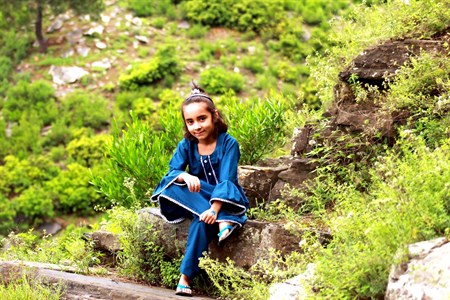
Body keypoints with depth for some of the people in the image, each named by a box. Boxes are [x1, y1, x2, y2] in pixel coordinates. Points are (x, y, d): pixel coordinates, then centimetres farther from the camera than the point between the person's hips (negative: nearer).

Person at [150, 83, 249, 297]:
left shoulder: (228, 143, -15)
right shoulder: (186, 145, -3)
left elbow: (226, 179, -24)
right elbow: (172, 172, -14)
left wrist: (214, 209, -40)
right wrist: (186, 176, -40)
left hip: (225, 199, -4)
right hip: (195, 200, 4)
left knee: (202, 219, -37)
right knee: (173, 186, -28)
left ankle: (186, 277, -33)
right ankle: (222, 221, -37)